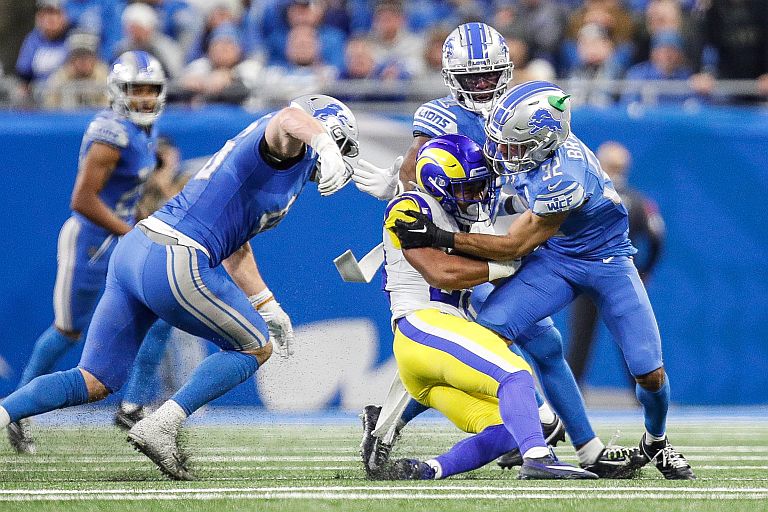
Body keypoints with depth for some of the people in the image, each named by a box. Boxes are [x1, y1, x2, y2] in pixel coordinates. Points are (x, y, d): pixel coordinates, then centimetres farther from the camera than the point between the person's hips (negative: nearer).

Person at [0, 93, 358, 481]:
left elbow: (235, 248, 35)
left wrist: (268, 308, 37)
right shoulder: (292, 148, -1)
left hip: (133, 248, 9)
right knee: (256, 348, 11)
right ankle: (159, 427, 0)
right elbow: (290, 118, -28)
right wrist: (325, 146, -46)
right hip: (176, 266, -9)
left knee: (93, 385, 13)